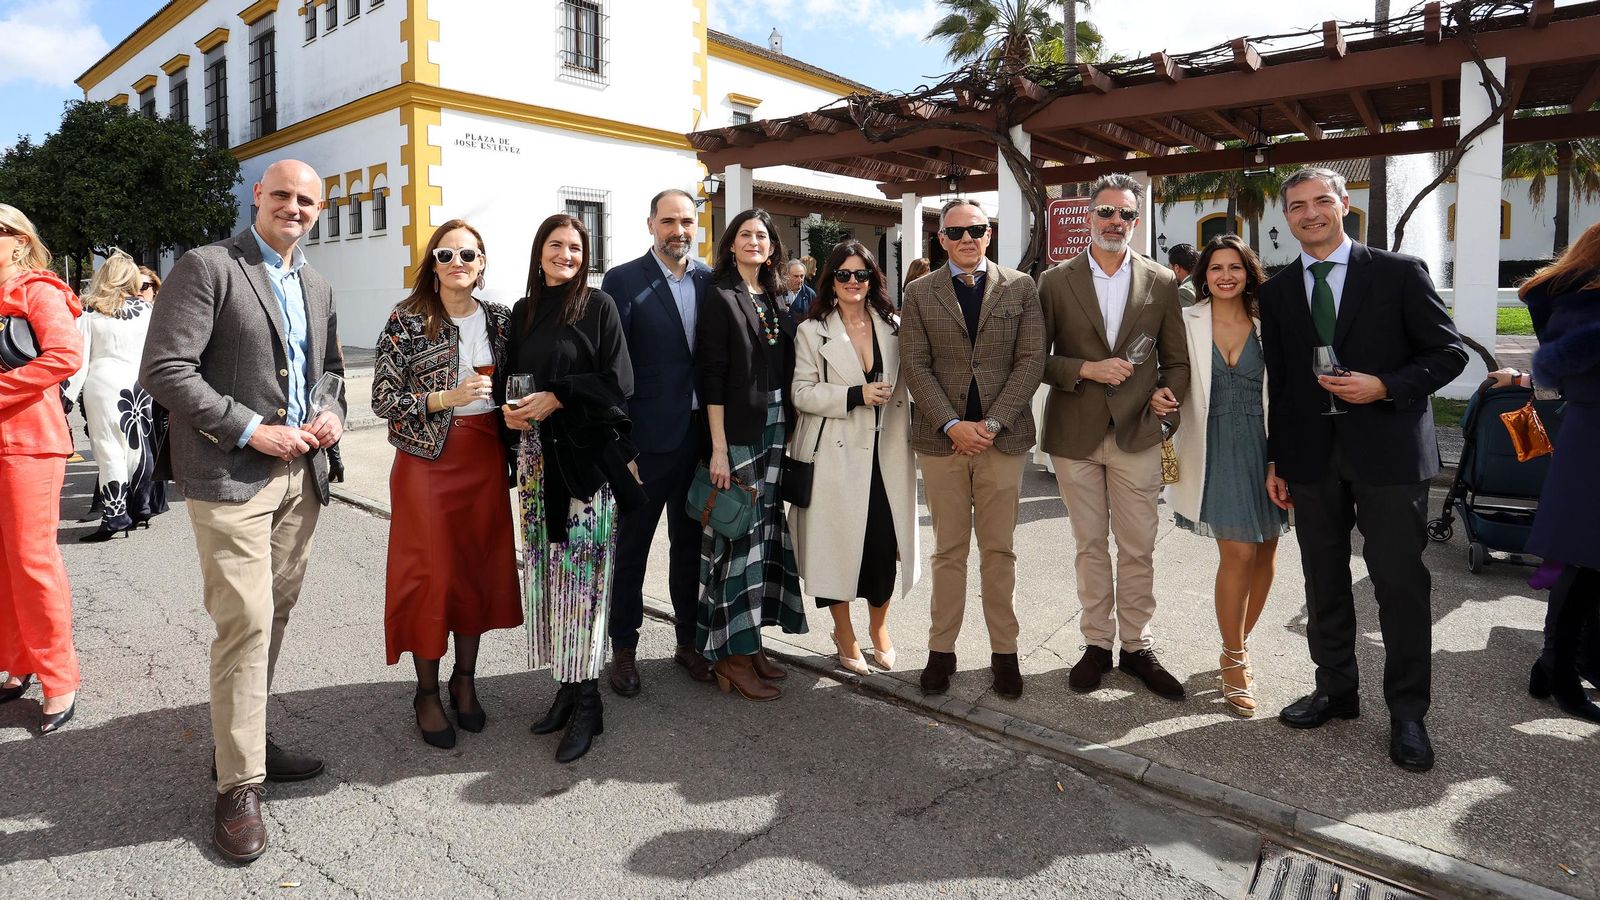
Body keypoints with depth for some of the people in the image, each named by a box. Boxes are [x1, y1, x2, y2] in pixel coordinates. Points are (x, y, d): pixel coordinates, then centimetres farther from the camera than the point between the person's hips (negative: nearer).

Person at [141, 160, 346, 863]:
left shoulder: (317, 285, 16)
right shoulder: (207, 267, -6)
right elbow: (164, 370, -13)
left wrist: (332, 414, 3)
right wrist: (251, 430, -16)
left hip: (301, 475, 7)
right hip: (231, 476, -7)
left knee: (275, 616, 13)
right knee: (246, 623, -8)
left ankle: (251, 741, 28)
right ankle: (239, 786, 3)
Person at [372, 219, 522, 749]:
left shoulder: (499, 319, 6)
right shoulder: (408, 321, -6)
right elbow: (382, 399, -9)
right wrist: (447, 398, -19)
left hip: (485, 461, 4)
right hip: (428, 460, -4)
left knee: (479, 569, 9)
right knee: (431, 573, 2)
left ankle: (465, 680, 27)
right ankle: (427, 692, 18)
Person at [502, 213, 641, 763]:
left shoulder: (598, 307, -1)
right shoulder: (522, 313, 14)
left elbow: (617, 381, -8)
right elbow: (507, 376, 18)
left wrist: (556, 398, -15)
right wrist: (509, 407, -3)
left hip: (586, 456, -5)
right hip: (537, 456, 5)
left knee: (581, 568, -5)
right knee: (546, 568, 5)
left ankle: (587, 702, 3)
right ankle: (567, 685, 16)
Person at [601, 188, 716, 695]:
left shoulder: (711, 281, 6)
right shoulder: (623, 281, -5)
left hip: (700, 435, 4)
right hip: (647, 437, -4)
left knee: (690, 543, 15)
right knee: (632, 545, 8)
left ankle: (688, 640, 30)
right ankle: (624, 648, 22)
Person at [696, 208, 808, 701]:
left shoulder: (775, 300, 14)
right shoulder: (720, 299, -5)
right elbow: (712, 378, -12)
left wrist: (789, 431, 7)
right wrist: (718, 447, -17)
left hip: (776, 432, 7)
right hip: (737, 433, -7)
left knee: (765, 531, 10)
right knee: (739, 536, -4)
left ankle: (749, 641, 21)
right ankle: (730, 655, 6)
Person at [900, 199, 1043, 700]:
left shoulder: (1020, 288, 6)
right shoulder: (919, 293, 7)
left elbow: (1031, 361, -1)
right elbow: (915, 366, 0)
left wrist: (992, 423, -11)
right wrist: (952, 425, -11)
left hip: (1003, 436, 0)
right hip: (941, 437, 0)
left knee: (1000, 550, 6)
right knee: (948, 550, 7)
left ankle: (1004, 652, 17)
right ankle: (941, 649, 17)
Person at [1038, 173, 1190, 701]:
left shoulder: (1161, 283, 5)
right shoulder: (1055, 282, 1)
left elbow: (1176, 362, 9)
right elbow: (1036, 359, 0)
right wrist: (1085, 369, -15)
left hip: (1137, 434, 1)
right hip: (1075, 435, 0)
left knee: (1138, 550, 6)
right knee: (1090, 546, 10)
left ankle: (1136, 646, 20)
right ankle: (1097, 643, 22)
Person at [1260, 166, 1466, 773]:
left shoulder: (1399, 273, -1)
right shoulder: (1277, 291, 9)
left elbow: (1448, 352, -1)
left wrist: (1385, 387, -17)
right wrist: (1275, 461, 9)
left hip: (1388, 451, -3)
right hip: (1311, 456, 3)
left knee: (1402, 585, 0)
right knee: (1324, 583, 12)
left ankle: (1407, 713, 15)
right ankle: (1336, 690, 27)